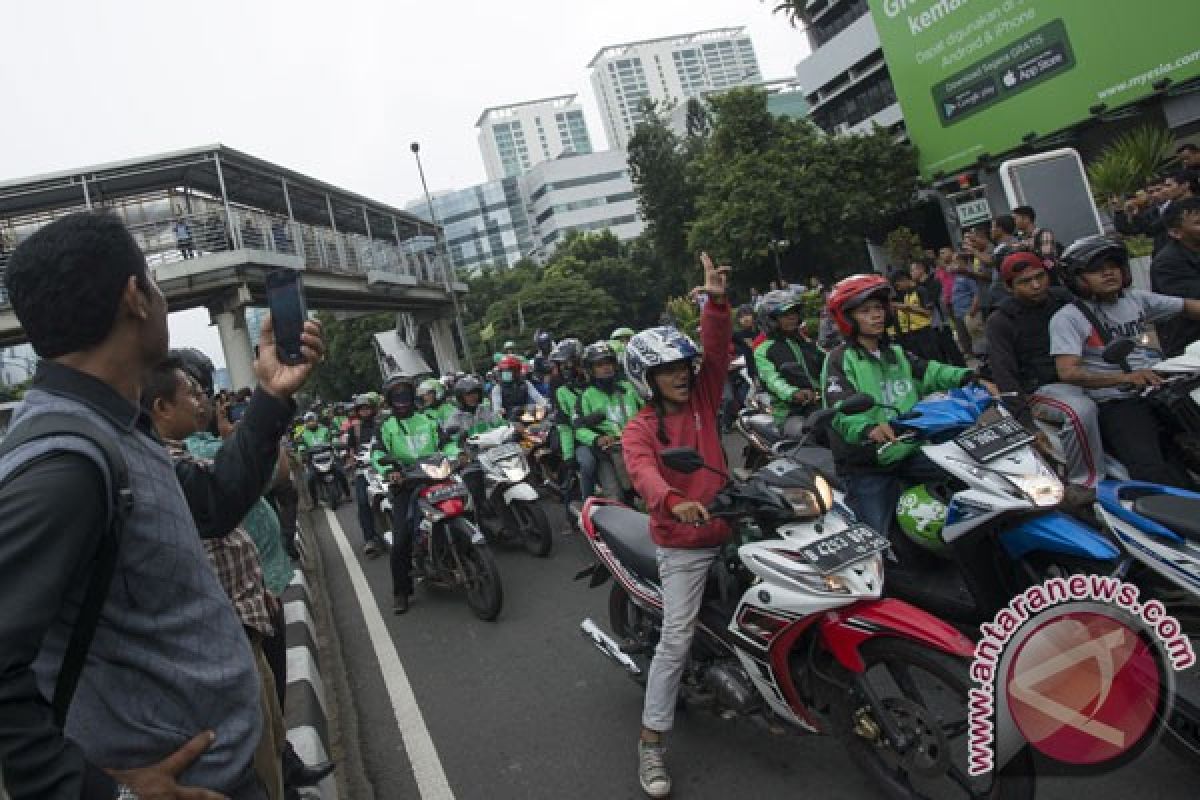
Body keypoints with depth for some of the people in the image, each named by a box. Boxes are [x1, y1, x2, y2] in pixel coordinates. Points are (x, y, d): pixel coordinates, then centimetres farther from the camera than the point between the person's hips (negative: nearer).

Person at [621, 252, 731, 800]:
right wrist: (674, 501, -47)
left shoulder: (702, 398, 4)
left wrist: (716, 301, -25)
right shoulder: (640, 428, -7)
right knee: (676, 641, -5)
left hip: (728, 529, 5)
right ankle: (651, 743, 5)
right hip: (682, 543, -4)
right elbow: (643, 472, -26)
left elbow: (717, 351, -10)